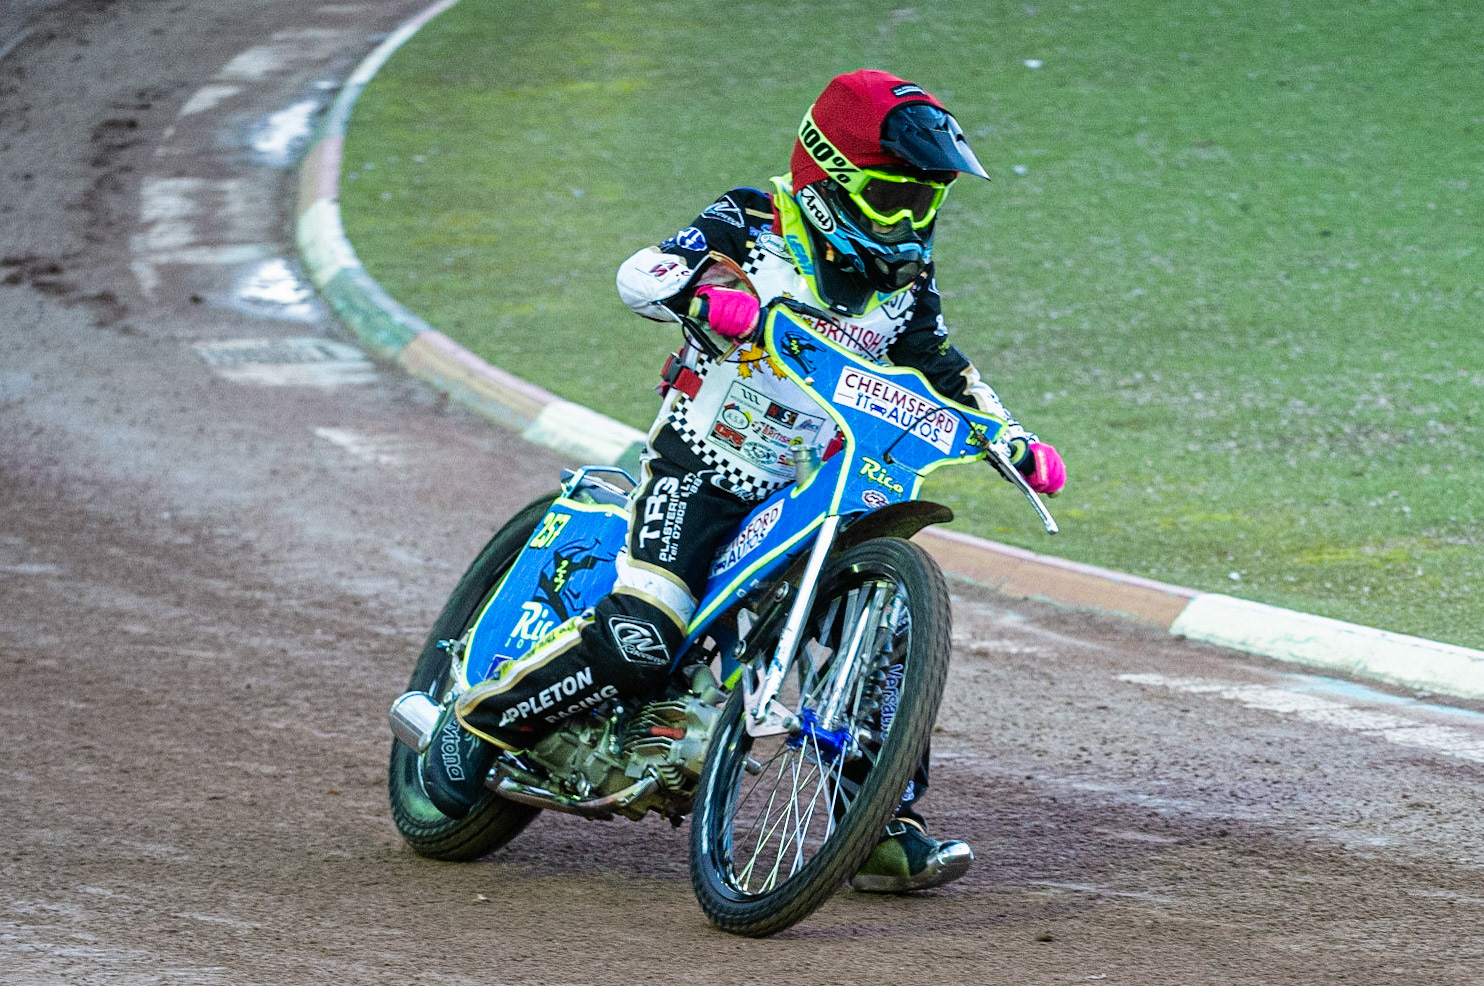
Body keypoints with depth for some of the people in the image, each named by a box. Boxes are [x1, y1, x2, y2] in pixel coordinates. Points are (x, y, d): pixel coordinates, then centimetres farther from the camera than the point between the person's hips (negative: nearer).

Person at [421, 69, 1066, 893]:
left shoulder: (902, 283, 6)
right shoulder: (756, 226, -11)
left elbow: (948, 375, 16)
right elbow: (640, 274, -22)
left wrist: (1017, 443, 0)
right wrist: (710, 297, -43)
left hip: (813, 486, 6)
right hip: (703, 465, -6)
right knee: (639, 641, -22)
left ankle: (888, 828, 1)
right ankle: (482, 718, -3)